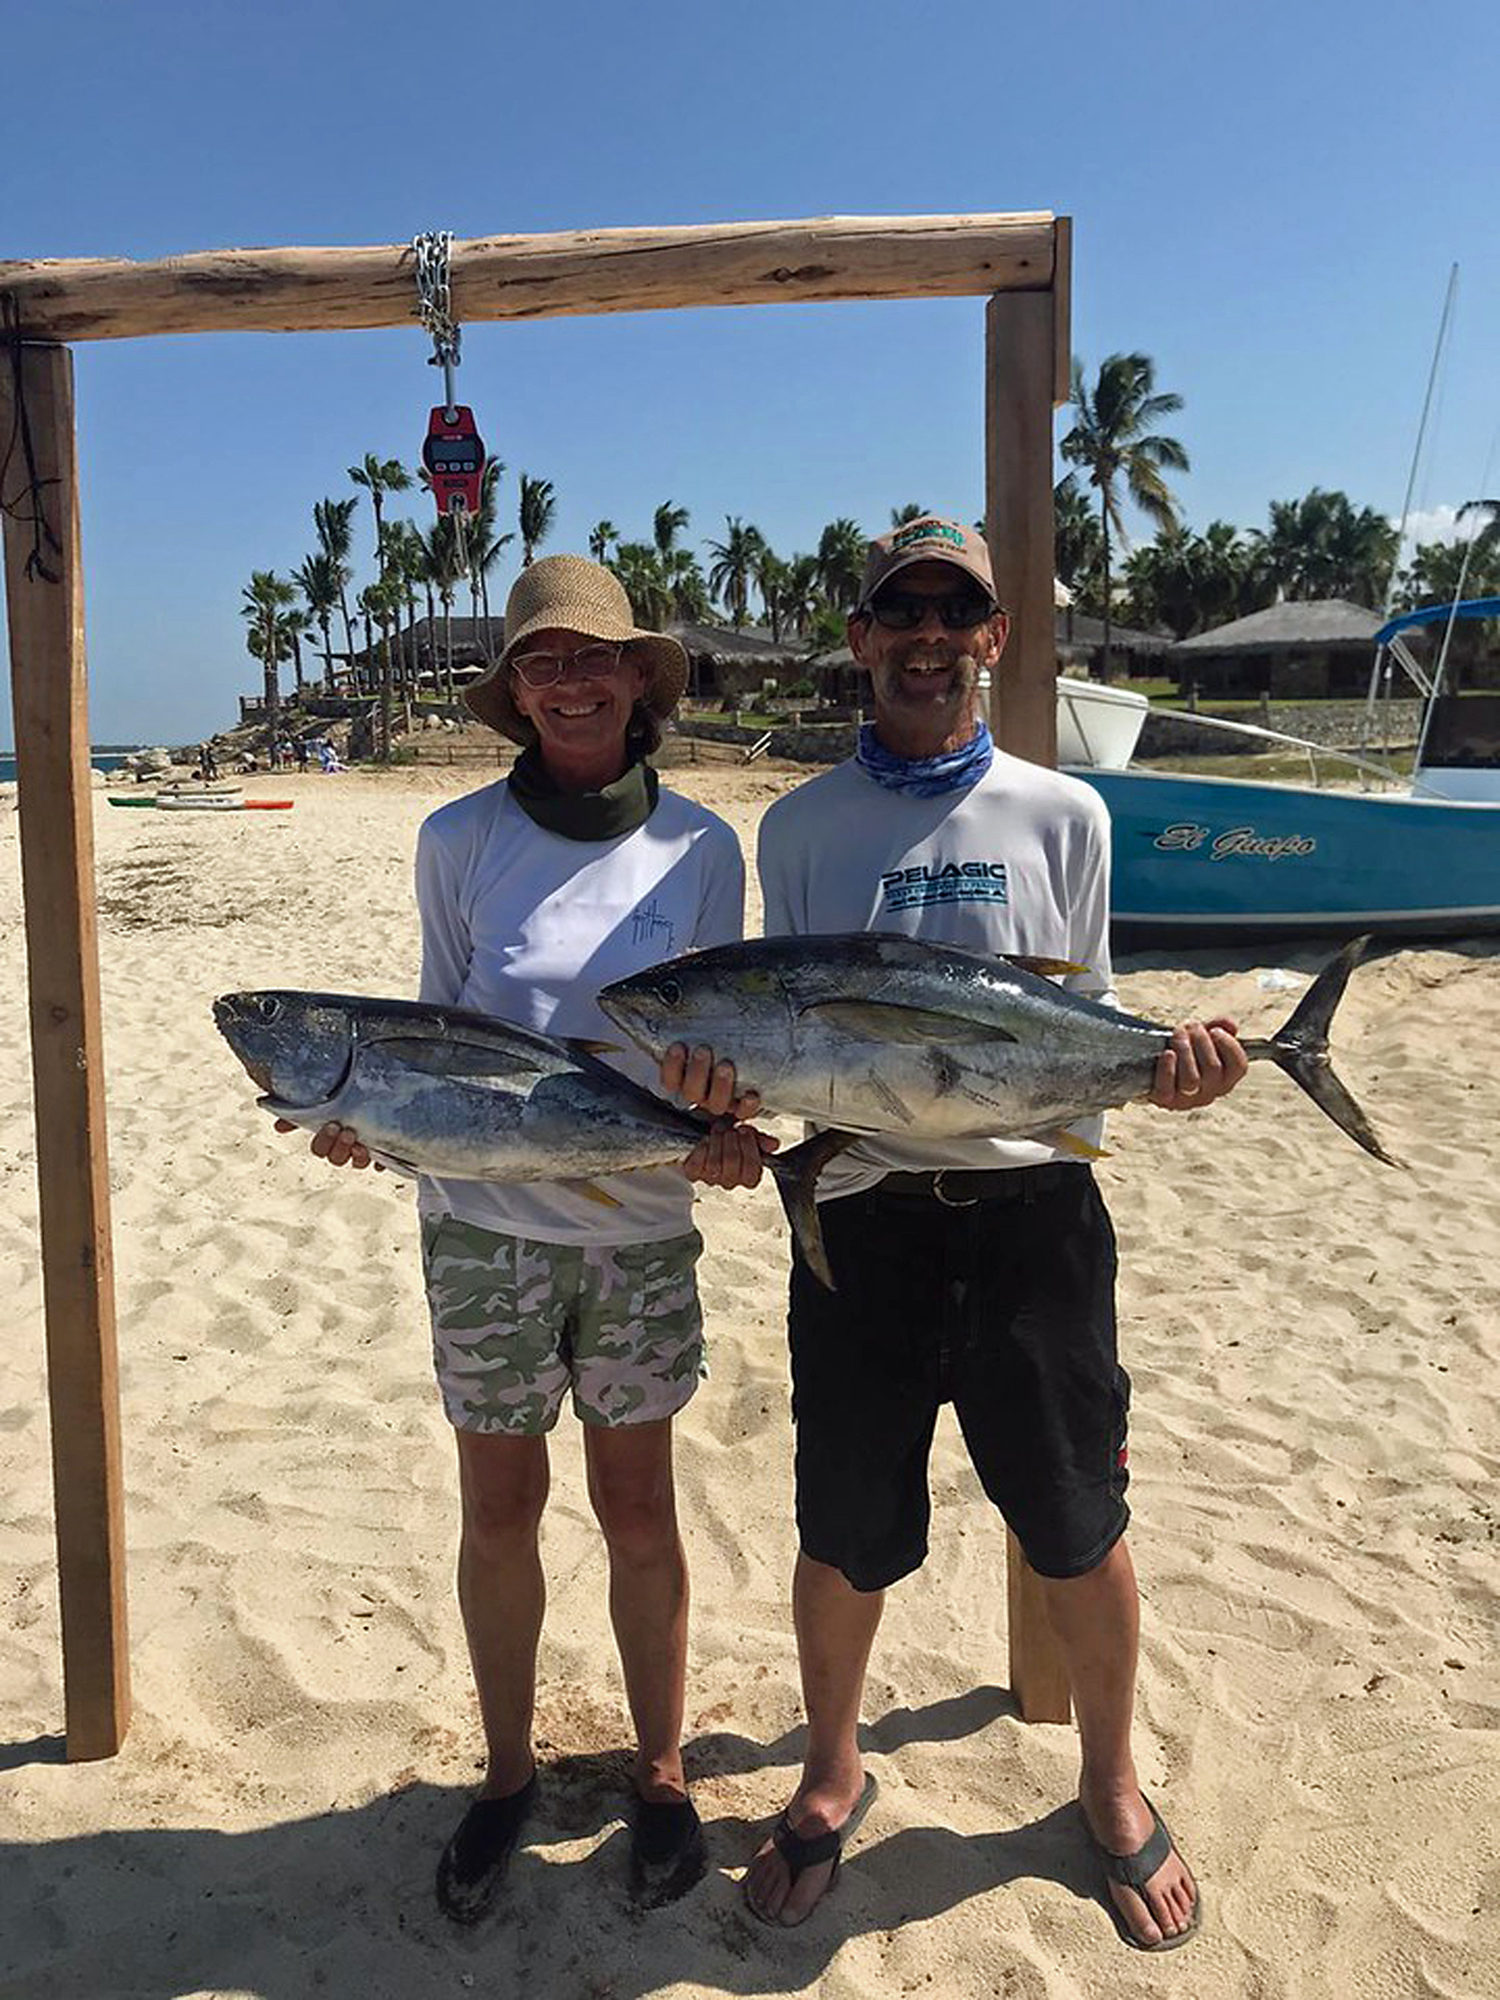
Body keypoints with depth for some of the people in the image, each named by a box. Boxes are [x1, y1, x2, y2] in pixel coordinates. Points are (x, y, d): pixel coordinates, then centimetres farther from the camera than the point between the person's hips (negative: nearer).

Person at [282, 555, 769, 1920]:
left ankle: (661, 1773, 34)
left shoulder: (700, 847, -2)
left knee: (638, 1511, 12)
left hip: (641, 1226, 0)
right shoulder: (460, 839, -3)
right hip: (484, 1223, 0)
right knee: (500, 1510, 13)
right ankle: (507, 1772, 36)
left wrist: (727, 1127, -16)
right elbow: (439, 1027, 4)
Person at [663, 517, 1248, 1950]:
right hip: (861, 1211, 0)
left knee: (1078, 1528, 12)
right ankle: (832, 1774, 41)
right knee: (844, 1534, 12)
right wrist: (727, 1073, -14)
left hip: (1032, 1204, 0)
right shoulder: (799, 826, 5)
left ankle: (1111, 1786, 40)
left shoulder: (1060, 813, 4)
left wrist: (1166, 1070, -14)